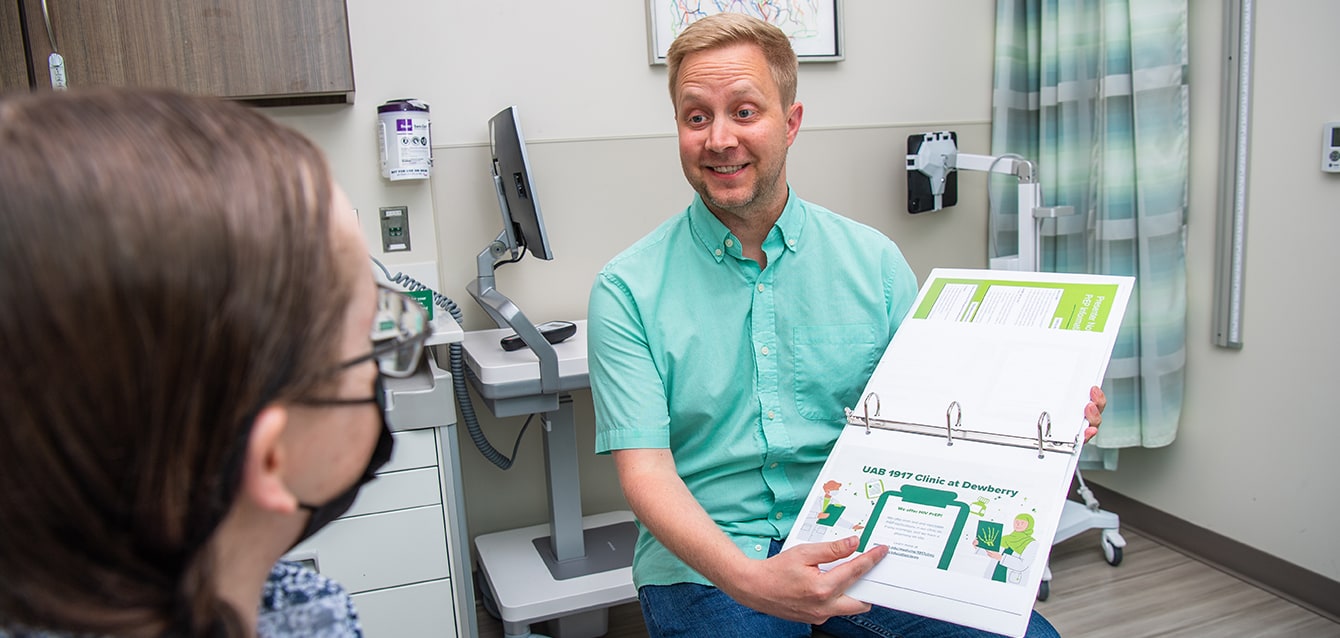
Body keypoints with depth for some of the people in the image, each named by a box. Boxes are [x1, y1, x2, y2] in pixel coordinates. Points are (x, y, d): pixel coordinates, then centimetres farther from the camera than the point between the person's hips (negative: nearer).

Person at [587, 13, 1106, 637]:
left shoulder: (874, 260, 4)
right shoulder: (627, 289, -4)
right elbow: (644, 469, -10)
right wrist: (747, 579, -25)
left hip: (860, 545, 2)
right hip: (704, 566, -1)